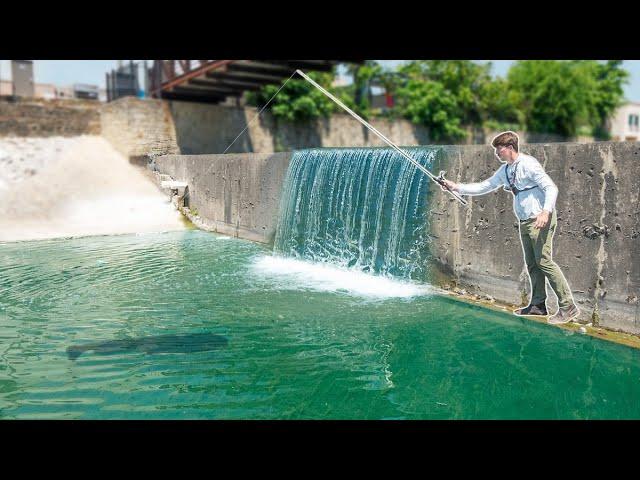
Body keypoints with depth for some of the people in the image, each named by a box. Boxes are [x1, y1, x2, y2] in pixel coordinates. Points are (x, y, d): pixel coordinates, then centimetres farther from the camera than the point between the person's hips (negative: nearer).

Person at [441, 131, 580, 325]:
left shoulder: (528, 164, -13)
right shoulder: (505, 170, 13)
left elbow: (551, 187, -17)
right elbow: (484, 187, 20)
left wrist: (546, 211, -30)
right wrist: (457, 187, 14)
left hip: (540, 219, -9)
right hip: (525, 222, 9)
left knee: (544, 261, -13)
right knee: (532, 264, 10)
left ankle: (568, 306, -10)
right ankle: (538, 304, 18)